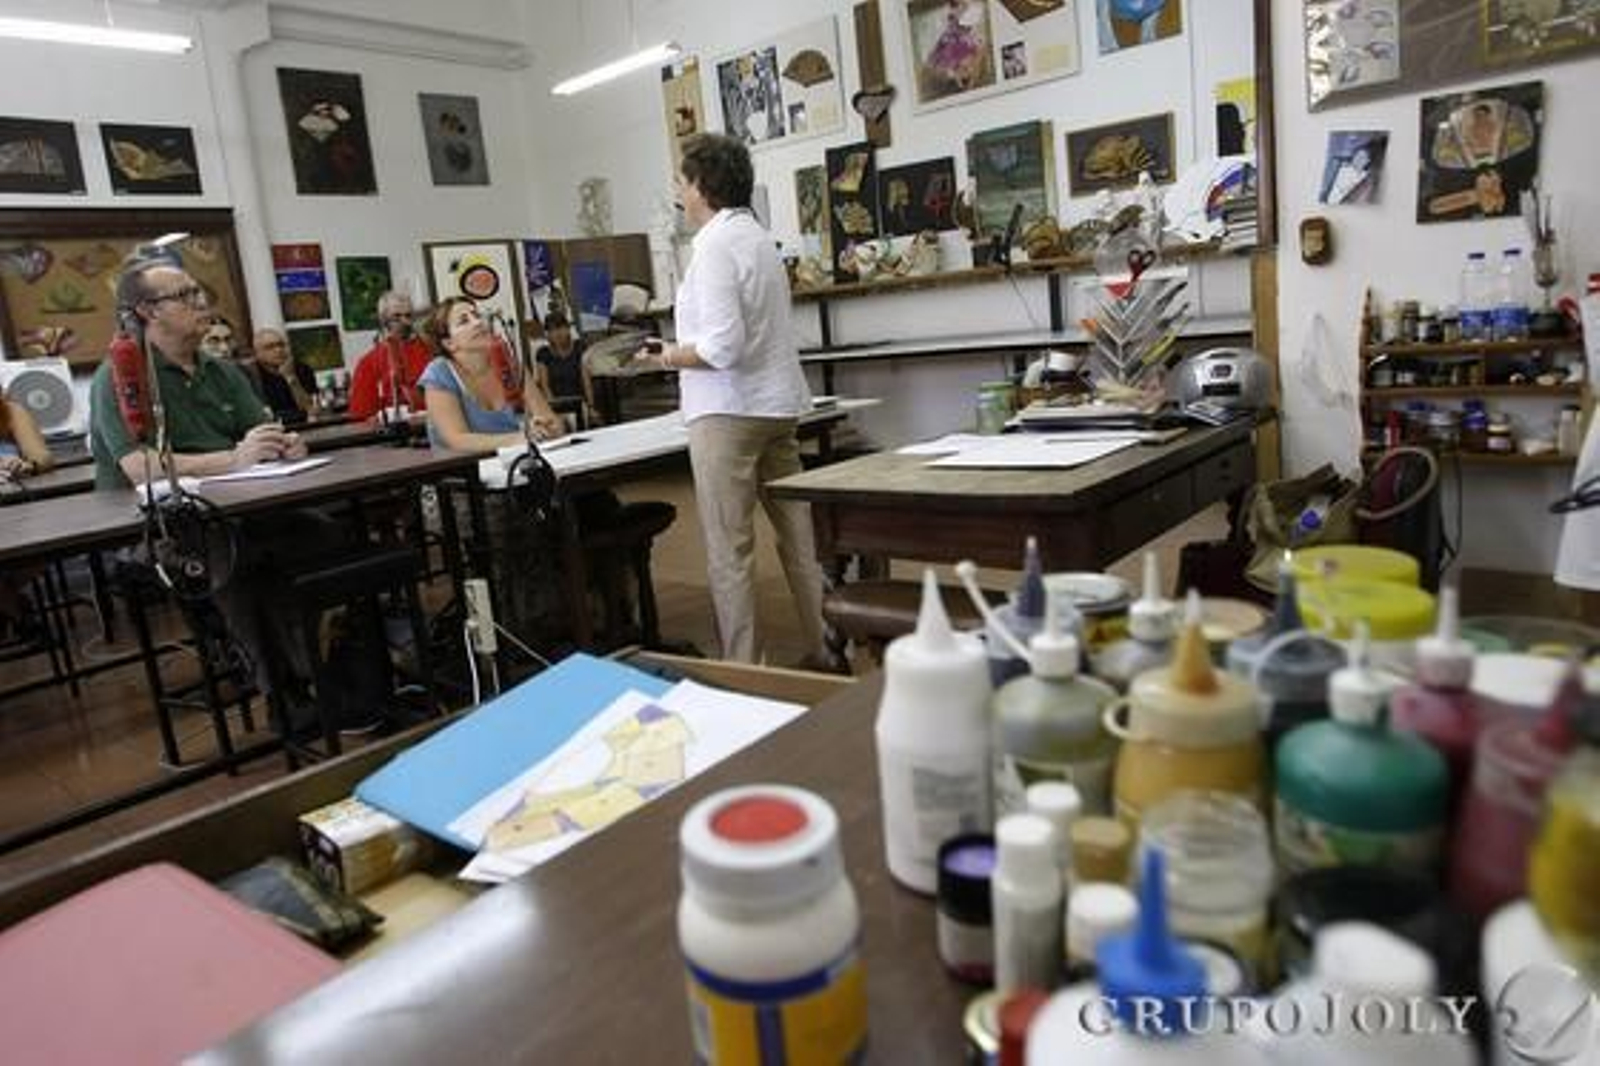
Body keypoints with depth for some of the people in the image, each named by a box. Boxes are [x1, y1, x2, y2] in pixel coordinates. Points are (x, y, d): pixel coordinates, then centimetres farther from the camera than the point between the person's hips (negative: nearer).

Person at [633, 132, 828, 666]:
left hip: (728, 411, -9)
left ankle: (741, 668, 5)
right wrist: (682, 347, 18)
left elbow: (723, 345, -21)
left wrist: (666, 358, -6)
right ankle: (825, 649, 21)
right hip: (776, 404, 9)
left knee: (729, 550, -2)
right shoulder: (759, 237, 15)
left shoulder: (716, 244, -13)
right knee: (798, 534, 12)